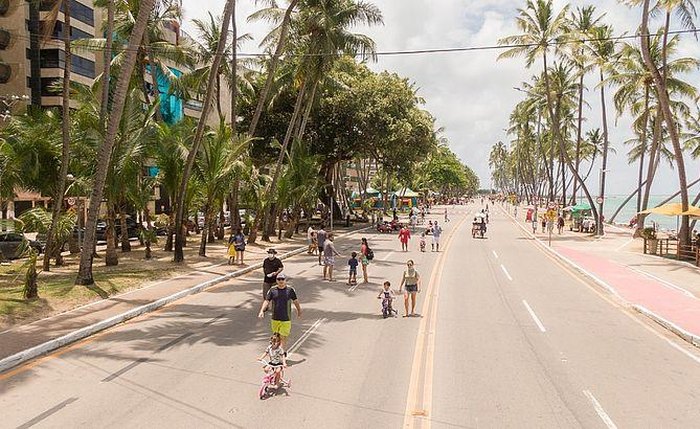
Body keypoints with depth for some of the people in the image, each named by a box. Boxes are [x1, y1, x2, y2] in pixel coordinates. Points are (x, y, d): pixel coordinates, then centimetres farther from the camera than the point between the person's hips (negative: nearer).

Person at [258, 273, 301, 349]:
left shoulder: (290, 290, -4)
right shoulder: (272, 290, -1)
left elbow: (295, 301, 9)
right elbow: (267, 301, -3)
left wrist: (299, 311, 21)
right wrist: (262, 310, -20)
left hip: (286, 320, -3)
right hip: (275, 319, 3)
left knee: (283, 338, -7)